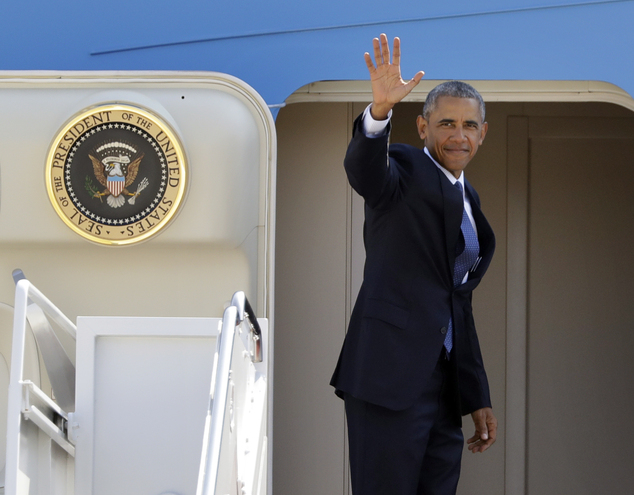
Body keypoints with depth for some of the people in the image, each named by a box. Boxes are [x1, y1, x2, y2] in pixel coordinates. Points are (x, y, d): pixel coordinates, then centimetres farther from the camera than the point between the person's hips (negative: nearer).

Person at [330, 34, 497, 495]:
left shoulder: (468, 199, 21)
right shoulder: (405, 169, -1)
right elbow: (364, 170, -26)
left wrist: (477, 398, 23)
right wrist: (380, 111, -46)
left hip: (444, 383, 8)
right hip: (391, 376, -8)